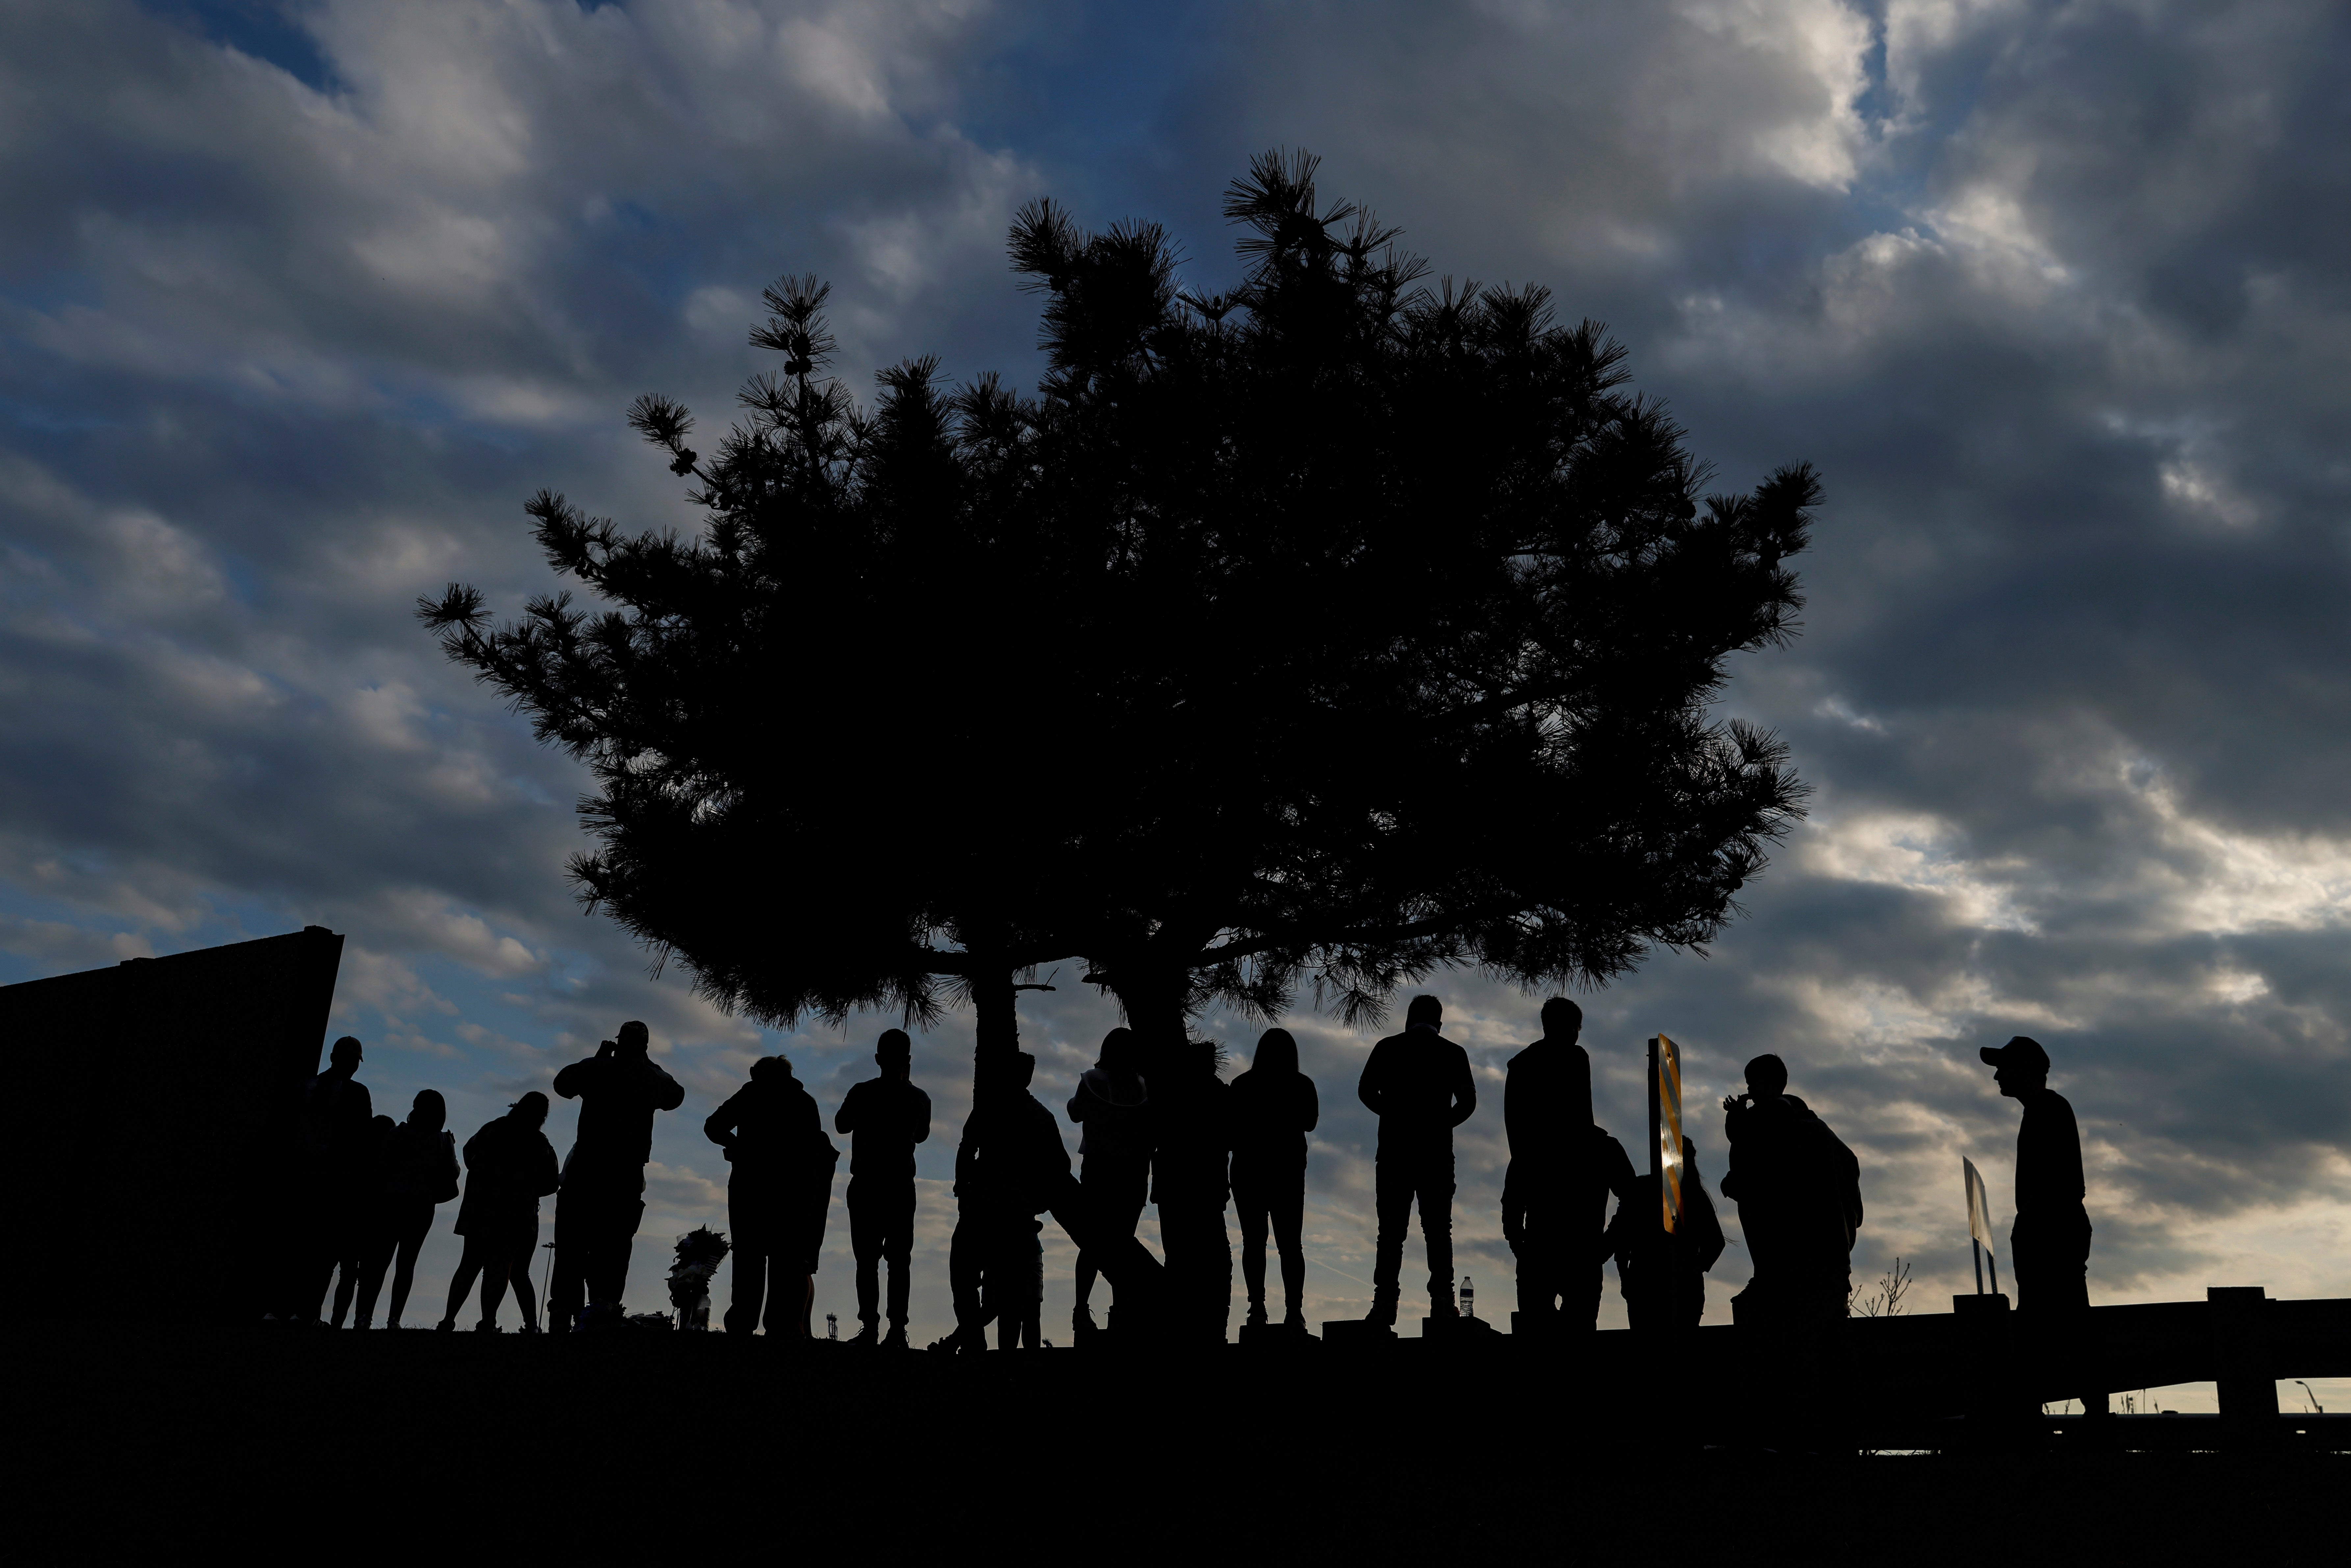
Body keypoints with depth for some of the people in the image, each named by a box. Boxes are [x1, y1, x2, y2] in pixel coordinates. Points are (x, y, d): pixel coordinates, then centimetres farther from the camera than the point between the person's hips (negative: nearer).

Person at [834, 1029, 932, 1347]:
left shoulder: (862, 1093, -6)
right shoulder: (919, 1099, 1)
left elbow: (841, 1125, 10)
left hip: (866, 1186, -2)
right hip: (902, 1188, 2)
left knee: (867, 1260, 1)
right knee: (898, 1261, 3)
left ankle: (869, 1327, -5)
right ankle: (897, 1329, -3)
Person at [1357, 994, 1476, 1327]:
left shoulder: (1388, 1048, 5)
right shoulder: (1454, 1053, 6)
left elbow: (1365, 1091, -1)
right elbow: (1468, 1101, 0)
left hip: (1394, 1150, 0)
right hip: (1437, 1153, 0)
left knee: (1391, 1230, 2)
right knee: (1438, 1229, 5)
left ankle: (1385, 1303, -5)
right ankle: (1442, 1301, -2)